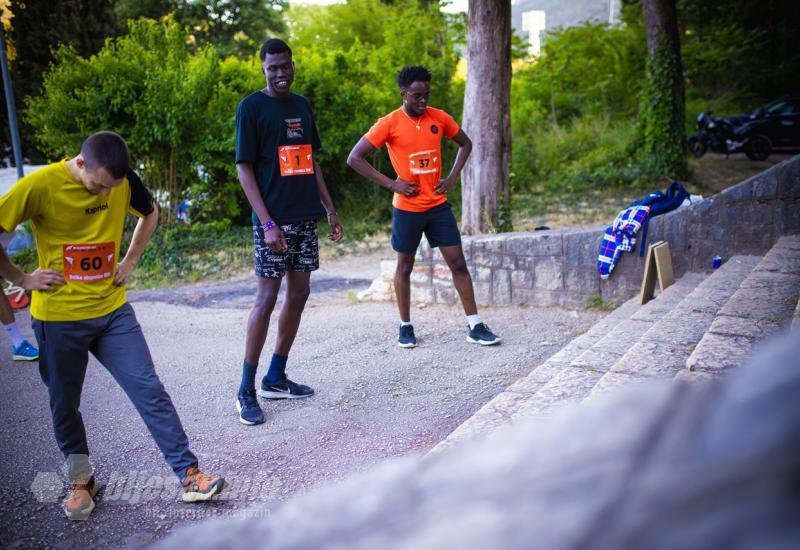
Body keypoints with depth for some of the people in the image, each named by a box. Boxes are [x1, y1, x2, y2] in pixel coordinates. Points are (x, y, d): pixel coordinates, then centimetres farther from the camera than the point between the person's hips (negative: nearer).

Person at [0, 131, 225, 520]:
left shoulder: (125, 181, -4)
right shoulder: (40, 185, -17)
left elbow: (150, 213, 16)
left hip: (112, 310, 2)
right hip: (59, 318, -2)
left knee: (149, 390, -2)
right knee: (65, 405, 11)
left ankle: (189, 476, 2)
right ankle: (81, 482, 31)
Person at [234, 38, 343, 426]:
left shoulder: (302, 106, 14)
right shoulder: (251, 107, -5)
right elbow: (244, 169, -9)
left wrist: (330, 209, 15)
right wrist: (267, 223, -17)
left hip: (305, 217, 7)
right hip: (274, 219, -7)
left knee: (298, 294, 9)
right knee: (267, 298, -7)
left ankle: (276, 378, 21)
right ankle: (246, 391, 3)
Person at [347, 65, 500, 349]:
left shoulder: (439, 118, 2)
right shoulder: (389, 124, -9)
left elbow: (465, 144, 17)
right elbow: (354, 158, -10)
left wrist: (452, 177, 2)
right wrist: (391, 183, -14)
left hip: (438, 205, 3)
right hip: (407, 207, -3)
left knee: (458, 263, 0)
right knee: (404, 267, 9)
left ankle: (475, 327, 7)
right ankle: (406, 326, 24)